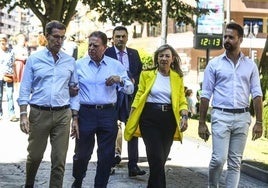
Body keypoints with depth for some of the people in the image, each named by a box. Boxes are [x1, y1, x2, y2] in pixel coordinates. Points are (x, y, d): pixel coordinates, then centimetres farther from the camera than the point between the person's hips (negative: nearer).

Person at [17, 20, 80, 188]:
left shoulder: (70, 61, 7)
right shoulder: (34, 59, 2)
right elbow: (25, 89, 1)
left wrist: (75, 119, 5)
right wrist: (23, 115, -9)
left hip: (63, 115, 1)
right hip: (39, 113, -1)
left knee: (59, 160, 2)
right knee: (34, 155, 9)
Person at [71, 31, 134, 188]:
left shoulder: (116, 65, 6)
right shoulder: (79, 65, 3)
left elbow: (130, 90, 8)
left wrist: (120, 80, -11)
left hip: (108, 114, 1)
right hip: (86, 112, -1)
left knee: (106, 155, 5)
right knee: (82, 153, 7)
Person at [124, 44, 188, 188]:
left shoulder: (178, 77, 8)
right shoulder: (147, 74, 2)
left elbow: (182, 100, 6)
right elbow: (139, 97, 4)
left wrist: (184, 116, -12)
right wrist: (131, 119, -1)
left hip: (169, 119, 3)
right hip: (150, 118, -3)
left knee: (161, 159, 10)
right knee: (157, 158, -11)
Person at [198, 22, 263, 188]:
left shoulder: (250, 65, 8)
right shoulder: (214, 64, 3)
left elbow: (257, 94, 6)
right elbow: (206, 95, 4)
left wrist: (259, 122, -2)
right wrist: (202, 123, 0)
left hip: (242, 118, 2)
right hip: (221, 116, -2)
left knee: (235, 162, 5)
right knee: (219, 159, -10)